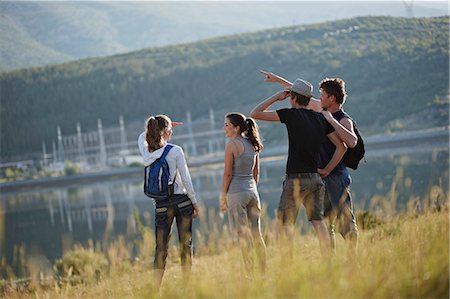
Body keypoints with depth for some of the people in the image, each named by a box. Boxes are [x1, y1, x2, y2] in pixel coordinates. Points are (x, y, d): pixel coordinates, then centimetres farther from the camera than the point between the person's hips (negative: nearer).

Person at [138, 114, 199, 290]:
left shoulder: (147, 152, 0)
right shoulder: (175, 151, -10)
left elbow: (142, 137, 25)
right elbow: (186, 179, -9)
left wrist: (157, 126, 21)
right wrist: (195, 202, 0)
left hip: (161, 204, 2)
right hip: (182, 201, -2)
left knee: (161, 249, 5)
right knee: (186, 245, 7)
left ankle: (155, 289, -2)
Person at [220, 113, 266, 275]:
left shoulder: (232, 145, -11)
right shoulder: (253, 144, 9)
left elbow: (227, 173, -11)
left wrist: (223, 196, -6)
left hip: (236, 191, -7)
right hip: (252, 191, 7)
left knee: (243, 234, -4)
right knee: (256, 234, 11)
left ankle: (250, 273, -4)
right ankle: (263, 272, 14)